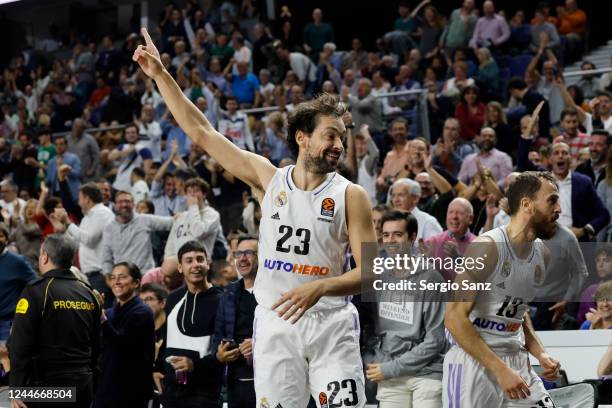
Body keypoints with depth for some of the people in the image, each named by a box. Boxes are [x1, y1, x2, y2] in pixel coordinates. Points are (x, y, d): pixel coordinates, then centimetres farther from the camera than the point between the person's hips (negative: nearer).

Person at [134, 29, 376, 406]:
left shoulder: (351, 196, 0)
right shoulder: (269, 178, 6)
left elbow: (370, 272, -5)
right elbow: (202, 132, 8)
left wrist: (319, 288, -23)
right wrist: (161, 75, 6)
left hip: (329, 323, -2)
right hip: (275, 324, 2)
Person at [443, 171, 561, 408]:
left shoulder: (542, 255, 8)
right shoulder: (487, 248, -16)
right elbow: (455, 318, -20)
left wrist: (540, 353, 6)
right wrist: (499, 369, -24)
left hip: (516, 361, 7)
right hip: (473, 362, -7)